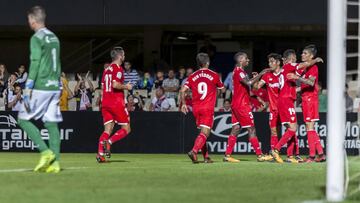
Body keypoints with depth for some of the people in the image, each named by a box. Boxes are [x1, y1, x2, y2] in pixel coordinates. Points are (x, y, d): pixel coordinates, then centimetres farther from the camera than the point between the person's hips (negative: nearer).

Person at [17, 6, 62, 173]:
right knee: (52, 123, 5)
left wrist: (28, 89, -17)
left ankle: (45, 152, -12)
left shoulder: (37, 38, -9)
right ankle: (55, 162, -2)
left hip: (41, 87, -8)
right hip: (54, 87, 8)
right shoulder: (54, 38, 16)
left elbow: (35, 64, -16)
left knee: (23, 119, 0)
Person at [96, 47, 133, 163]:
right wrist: (126, 87, -6)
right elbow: (115, 84, -21)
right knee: (126, 129, 2)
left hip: (105, 102, 7)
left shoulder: (107, 69, 16)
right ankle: (109, 142, -20)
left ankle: (100, 153, -12)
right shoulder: (118, 69, -9)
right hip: (117, 103, -7)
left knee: (107, 130, 5)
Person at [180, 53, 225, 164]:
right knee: (205, 133, -10)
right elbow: (222, 89, 13)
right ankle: (194, 151, -31)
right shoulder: (214, 75, 0)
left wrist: (183, 104, 11)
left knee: (202, 132, 16)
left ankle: (206, 157, 15)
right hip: (208, 108, -4)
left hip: (196, 108, 4)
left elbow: (182, 90, 0)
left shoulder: (193, 76, 6)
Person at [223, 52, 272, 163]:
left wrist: (254, 78, 12)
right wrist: (260, 74, -23)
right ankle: (259, 155, -4)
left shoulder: (239, 71, 18)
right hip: (242, 105, -10)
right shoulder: (239, 71, -14)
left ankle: (227, 155, 3)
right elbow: (248, 83, -29)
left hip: (236, 104, 10)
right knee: (251, 130, -6)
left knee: (235, 129, 6)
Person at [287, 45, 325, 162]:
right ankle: (321, 154, 13)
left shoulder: (313, 67, -11)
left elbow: (311, 82, -26)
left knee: (310, 127, -9)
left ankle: (312, 156, -10)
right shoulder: (303, 67, 16)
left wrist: (297, 77, -34)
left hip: (310, 98, -9)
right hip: (305, 99, 9)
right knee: (311, 128, 11)